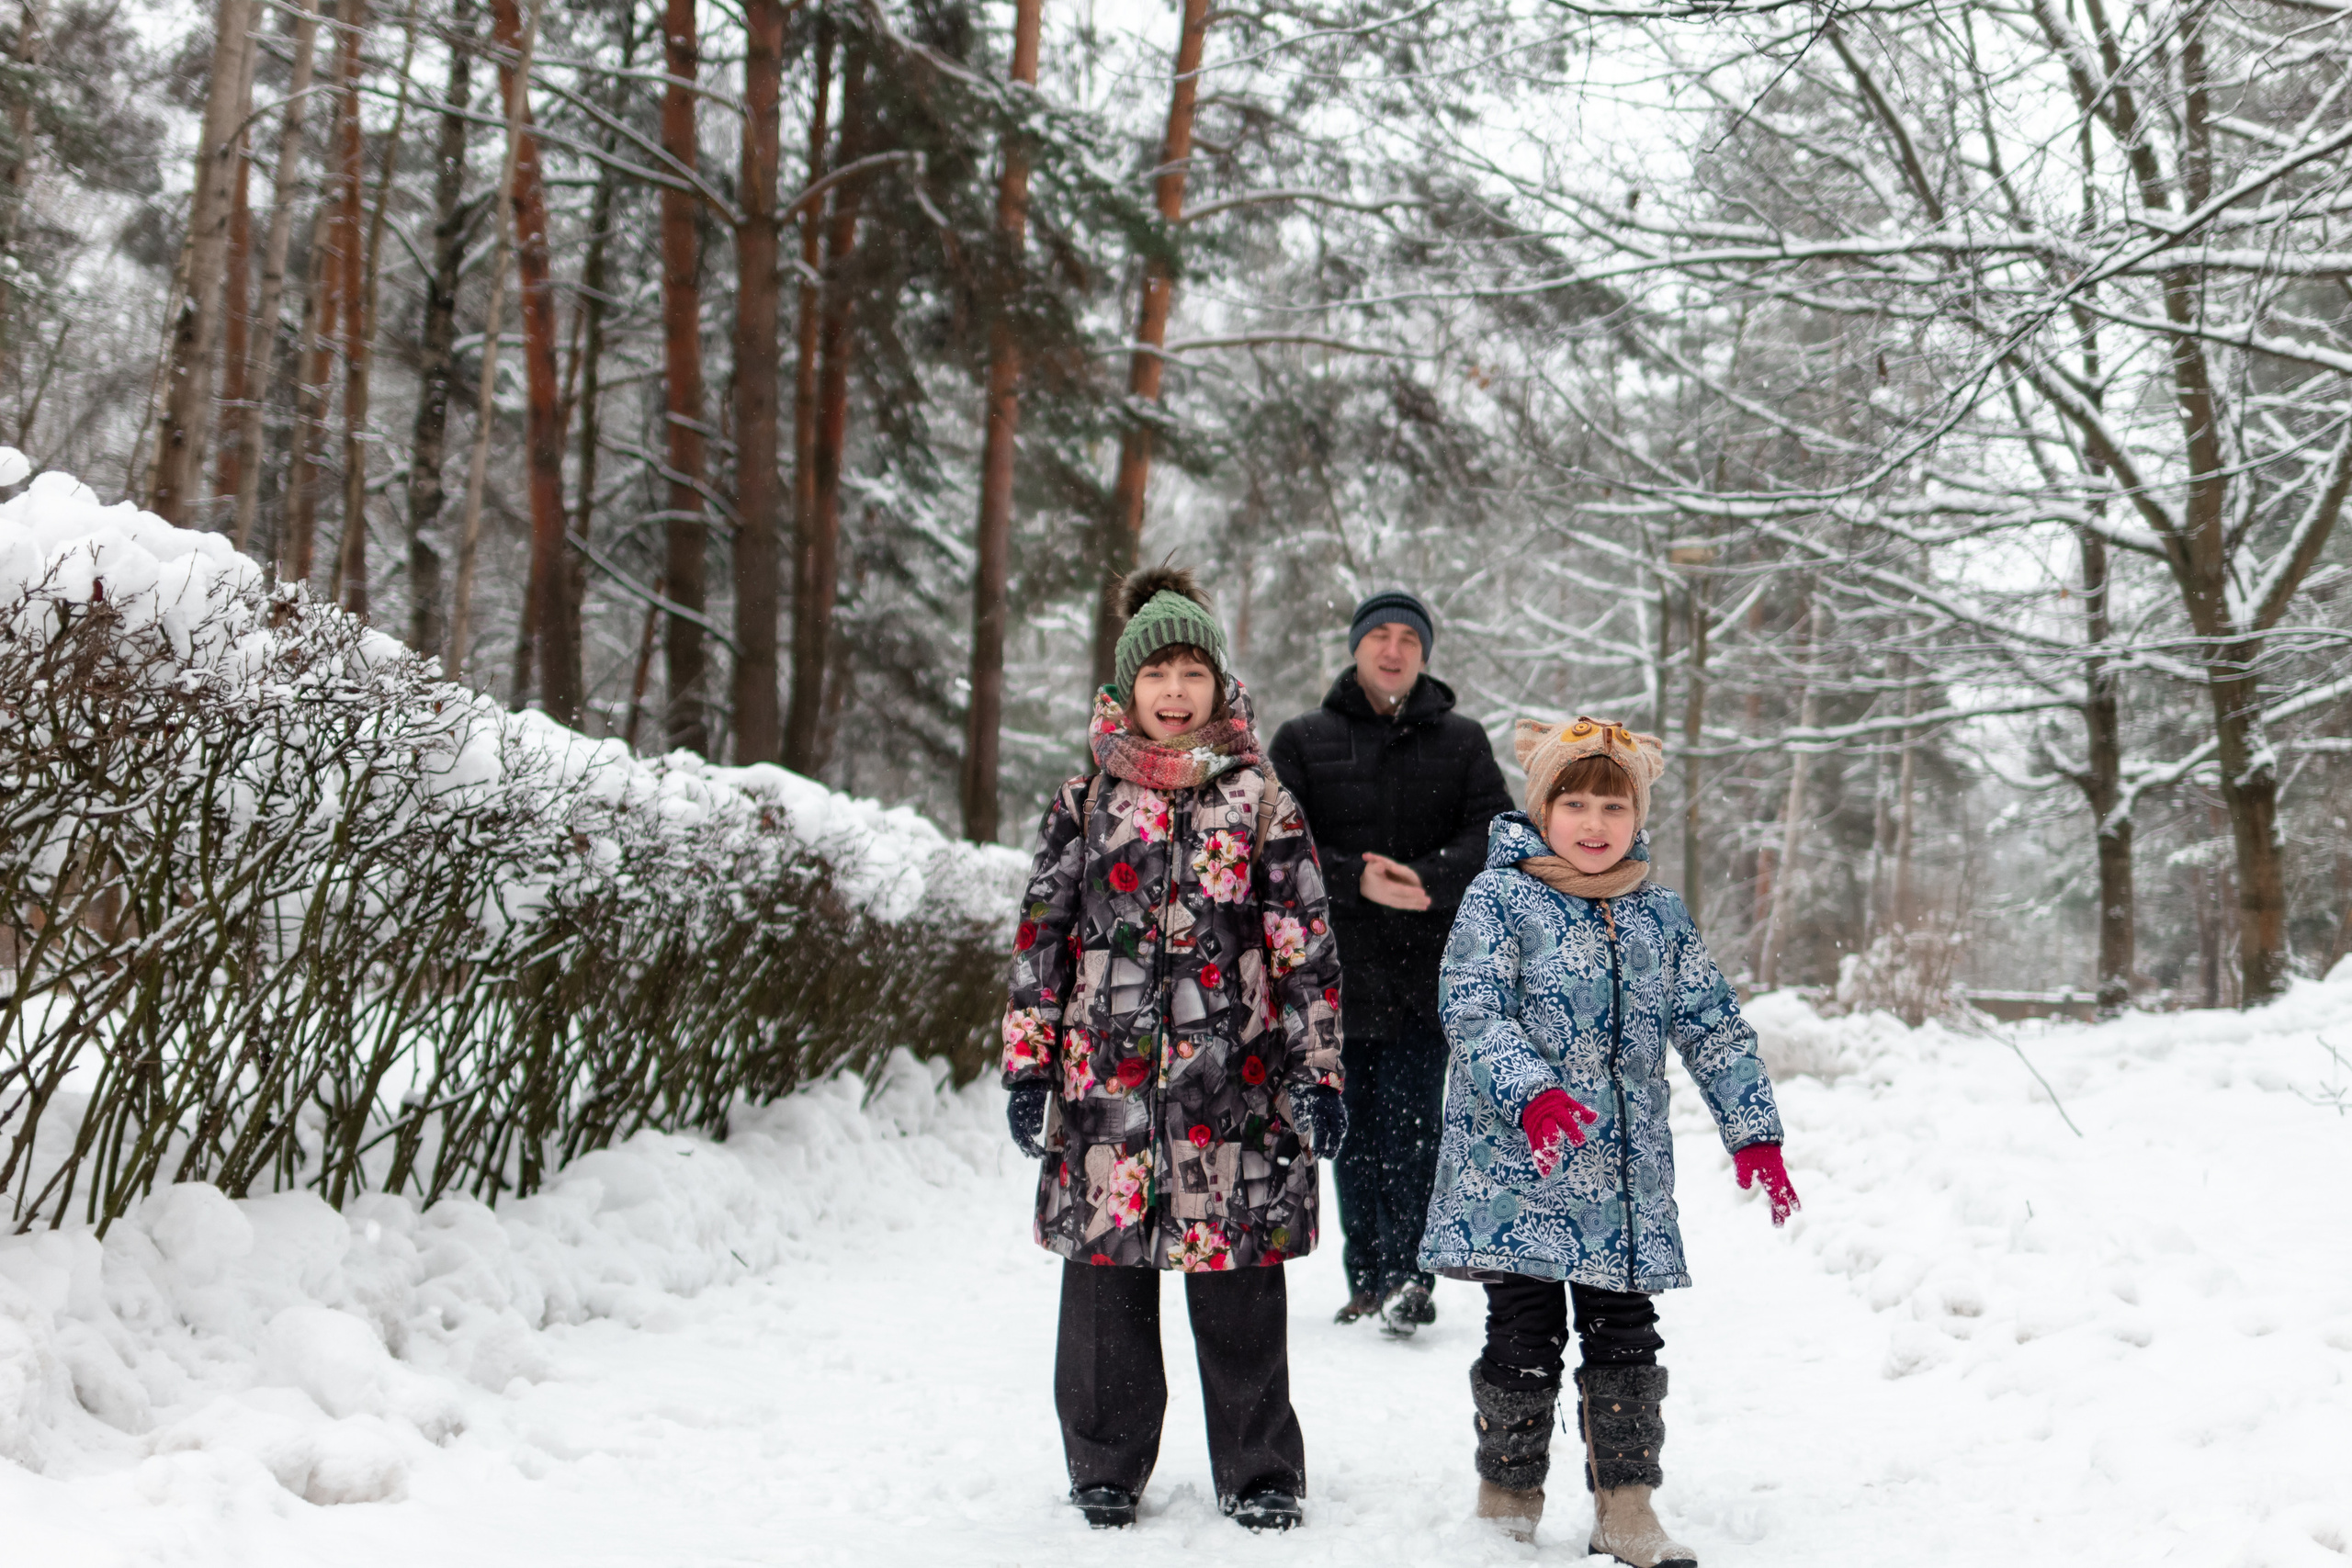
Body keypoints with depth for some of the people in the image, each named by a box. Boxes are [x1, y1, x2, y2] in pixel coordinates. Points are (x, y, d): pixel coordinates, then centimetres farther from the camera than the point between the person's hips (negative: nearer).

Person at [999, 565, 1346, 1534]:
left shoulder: (1260, 799, 6)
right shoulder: (1085, 801, 8)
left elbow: (1305, 943, 4)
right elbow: (1040, 937, 9)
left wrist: (1318, 1072, -1)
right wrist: (1028, 1065, 5)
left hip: (1232, 1085, -1)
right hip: (1106, 1079, 1)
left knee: (1240, 1290, 2)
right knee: (1106, 1278, 6)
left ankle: (1259, 1474, 16)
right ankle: (1106, 1468, 22)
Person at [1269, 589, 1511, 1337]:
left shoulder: (1460, 742, 10)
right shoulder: (1303, 741, 9)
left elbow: (1495, 833, -2)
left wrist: (1428, 877, -20)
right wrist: (1356, 880, -16)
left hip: (1427, 969, -1)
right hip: (1338, 966, 2)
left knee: (1409, 1121, -12)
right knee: (1356, 1130, 7)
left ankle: (1408, 1275, -13)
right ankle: (1367, 1279, 15)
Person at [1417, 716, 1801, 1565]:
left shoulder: (1657, 914, 11)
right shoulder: (1499, 898, -4)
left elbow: (1711, 1023, 15)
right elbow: (1471, 1010, -14)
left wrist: (1753, 1132, 10)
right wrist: (1531, 1094, -29)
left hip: (1627, 1177, 4)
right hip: (1515, 1169, -4)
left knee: (1625, 1336, 5)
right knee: (1527, 1336, 0)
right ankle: (1508, 1495, 19)